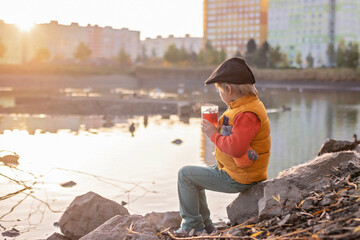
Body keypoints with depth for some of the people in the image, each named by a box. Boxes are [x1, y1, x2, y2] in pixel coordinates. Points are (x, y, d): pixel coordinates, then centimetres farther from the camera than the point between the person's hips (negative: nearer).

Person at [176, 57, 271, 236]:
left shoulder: (247, 115, -27)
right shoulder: (248, 105, 8)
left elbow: (235, 147, -36)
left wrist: (214, 134, -21)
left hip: (237, 178, -11)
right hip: (234, 170, 11)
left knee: (185, 175, -5)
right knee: (194, 176, 24)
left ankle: (193, 225, 8)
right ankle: (204, 226, 28)